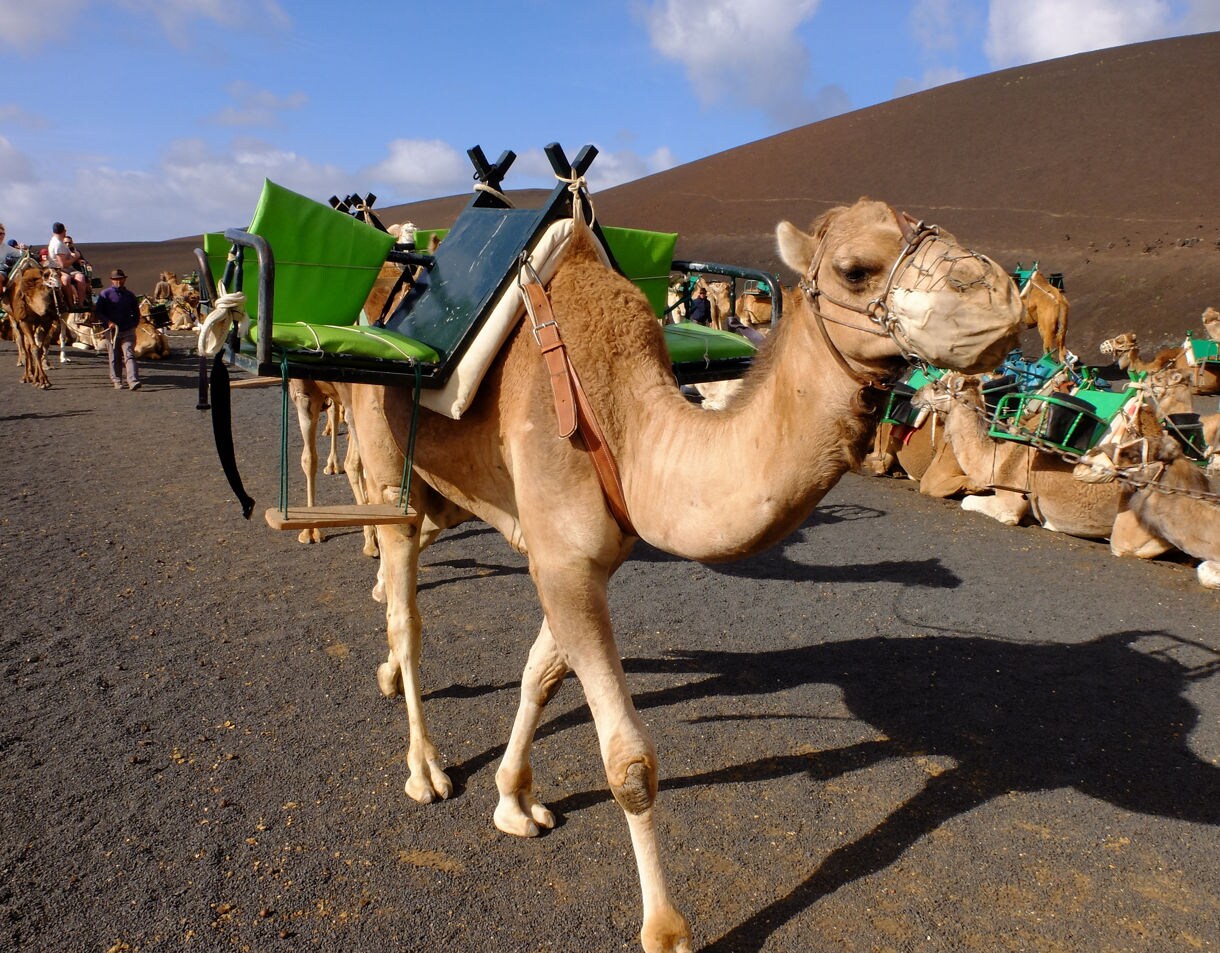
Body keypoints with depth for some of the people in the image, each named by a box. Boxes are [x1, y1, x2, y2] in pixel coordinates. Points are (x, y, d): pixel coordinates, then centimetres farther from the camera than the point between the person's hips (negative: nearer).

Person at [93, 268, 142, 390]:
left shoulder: (130, 296, 11)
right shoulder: (105, 294, 3)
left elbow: (136, 313, 21)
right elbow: (97, 312, 0)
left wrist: (132, 325, 7)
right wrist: (108, 322, -14)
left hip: (128, 331, 0)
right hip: (111, 331, 0)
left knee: (129, 355, -12)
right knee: (114, 358, 7)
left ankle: (133, 381, -23)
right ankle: (117, 381, 18)